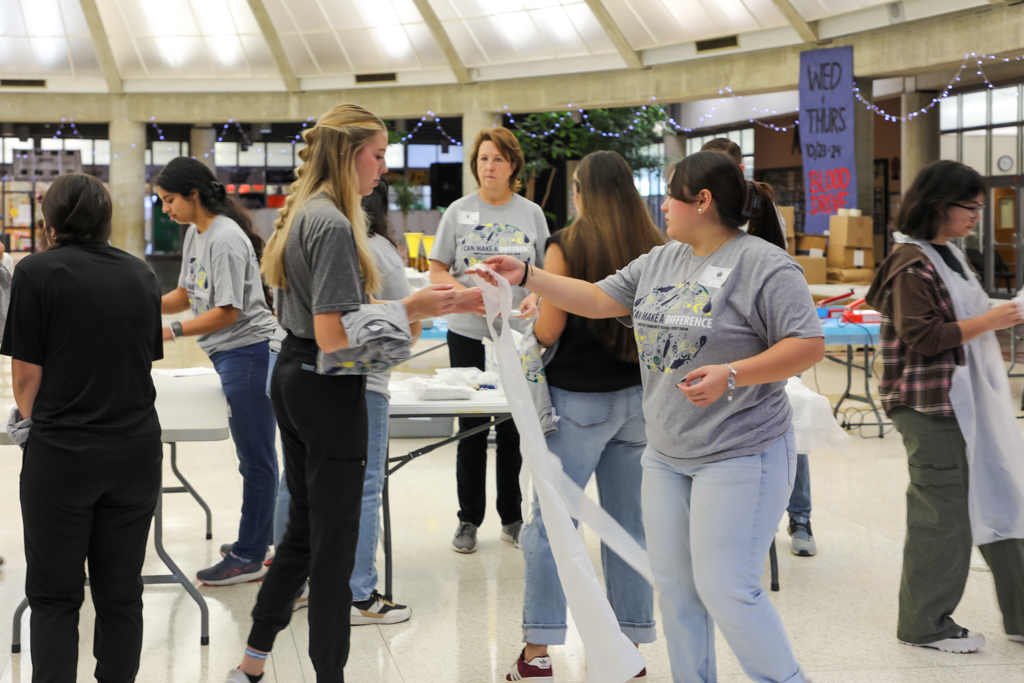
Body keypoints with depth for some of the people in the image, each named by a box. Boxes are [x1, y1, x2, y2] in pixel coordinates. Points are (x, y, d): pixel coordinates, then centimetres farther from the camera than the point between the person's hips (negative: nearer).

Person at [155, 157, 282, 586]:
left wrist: (172, 332, -18)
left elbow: (228, 312, -20)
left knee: (255, 458, -2)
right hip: (227, 355, 10)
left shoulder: (226, 238, -18)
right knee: (251, 454, 17)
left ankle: (249, 558, 4)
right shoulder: (195, 232, 12)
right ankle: (260, 542, 28)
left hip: (249, 352, -10)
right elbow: (186, 294, 16)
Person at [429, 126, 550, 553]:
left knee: (514, 429, 7)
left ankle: (512, 518, 19)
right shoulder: (459, 211, 2)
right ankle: (468, 520, 13)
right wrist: (466, 293, -17)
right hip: (468, 334, -1)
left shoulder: (531, 213, 5)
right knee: (471, 428, 4)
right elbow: (437, 270, 1)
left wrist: (535, 297, -12)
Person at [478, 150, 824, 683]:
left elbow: (808, 345, -16)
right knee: (673, 584, 12)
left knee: (726, 590, -9)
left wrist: (732, 374, -26)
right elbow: (598, 300, 13)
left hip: (739, 456, -8)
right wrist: (526, 276, 6)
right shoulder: (660, 262, 11)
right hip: (666, 454, 8)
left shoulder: (764, 265, -13)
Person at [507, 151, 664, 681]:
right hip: (638, 397, 4)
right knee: (629, 523, 11)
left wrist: (525, 318, 9)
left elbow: (549, 331, -11)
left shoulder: (567, 246, -10)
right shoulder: (653, 249, 2)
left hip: (579, 401, -4)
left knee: (551, 523, 4)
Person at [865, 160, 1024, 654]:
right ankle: (924, 624, 12)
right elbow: (923, 336, -21)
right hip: (932, 408, -9)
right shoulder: (911, 263, -14)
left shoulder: (949, 256, 16)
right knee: (941, 512, -2)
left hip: (970, 402, 10)